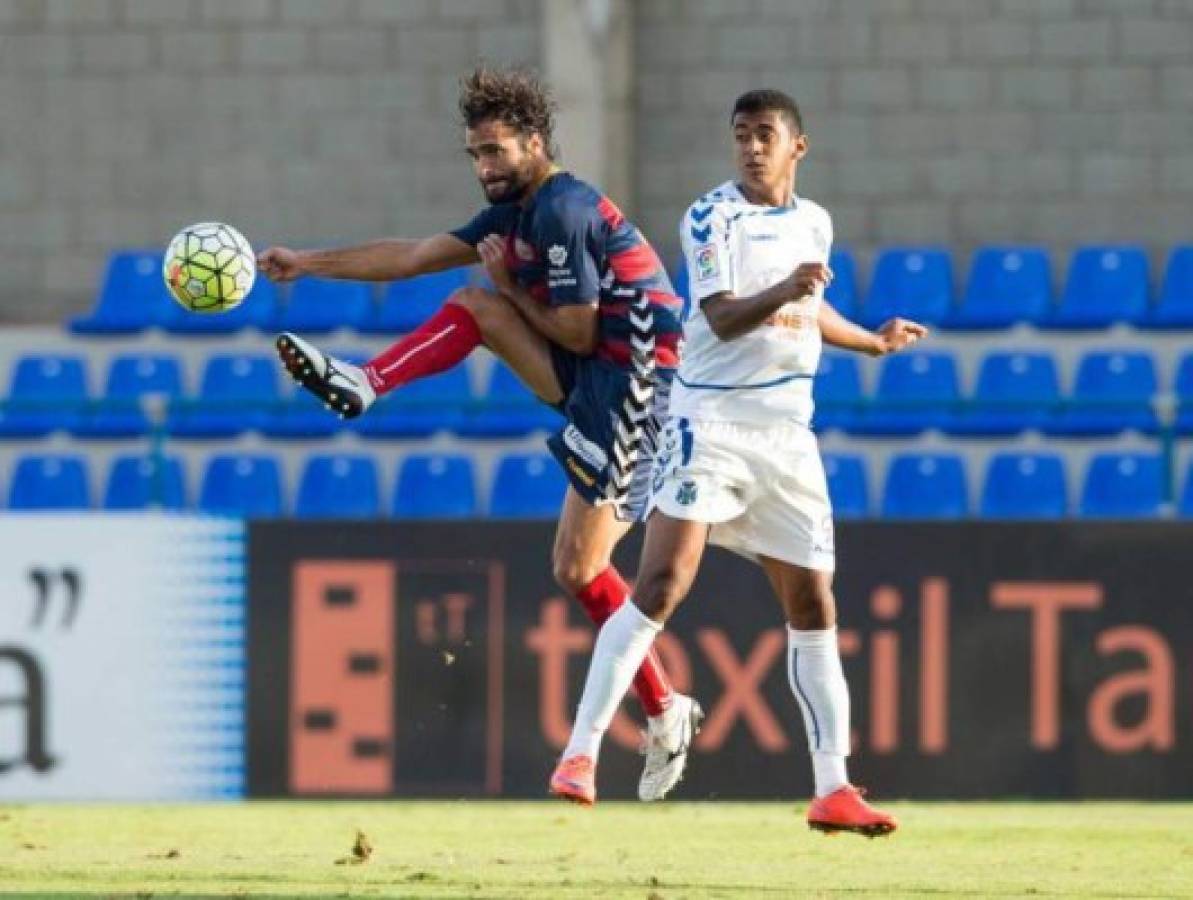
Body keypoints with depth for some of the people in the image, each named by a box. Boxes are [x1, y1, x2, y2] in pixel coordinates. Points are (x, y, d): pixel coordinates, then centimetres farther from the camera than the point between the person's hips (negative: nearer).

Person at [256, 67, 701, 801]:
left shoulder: (563, 213, -15)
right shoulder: (520, 210, 16)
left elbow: (576, 331, -16)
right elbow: (414, 257, 19)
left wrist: (512, 288, 0)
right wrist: (309, 264, 19)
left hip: (631, 377, -9)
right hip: (594, 376, 9)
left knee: (579, 569, -10)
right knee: (477, 307, 8)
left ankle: (666, 714, -2)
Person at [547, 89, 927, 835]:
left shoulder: (814, 223, 12)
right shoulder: (712, 218, -7)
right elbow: (722, 318, -20)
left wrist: (875, 341, 37)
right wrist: (781, 293, -36)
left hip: (788, 436, 6)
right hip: (712, 423, -5)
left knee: (814, 605, 3)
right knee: (662, 586, -16)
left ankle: (833, 789, 7)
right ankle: (581, 754, -14)